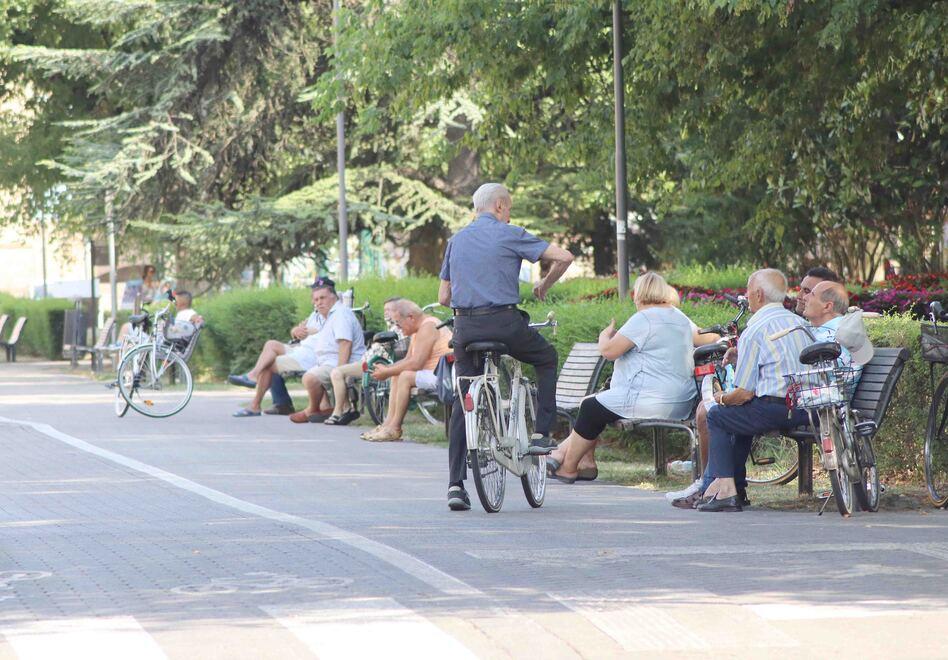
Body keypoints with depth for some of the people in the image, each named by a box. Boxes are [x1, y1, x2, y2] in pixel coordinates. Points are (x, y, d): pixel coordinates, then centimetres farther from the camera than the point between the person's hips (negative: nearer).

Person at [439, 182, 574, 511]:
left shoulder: (456, 240, 16)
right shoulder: (510, 235, 1)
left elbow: (443, 296, 16)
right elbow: (563, 257, -4)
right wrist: (544, 286, 13)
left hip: (465, 326, 4)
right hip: (503, 322, -4)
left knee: (463, 403, 8)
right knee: (547, 358, 25)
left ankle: (455, 484, -1)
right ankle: (541, 433, 14)